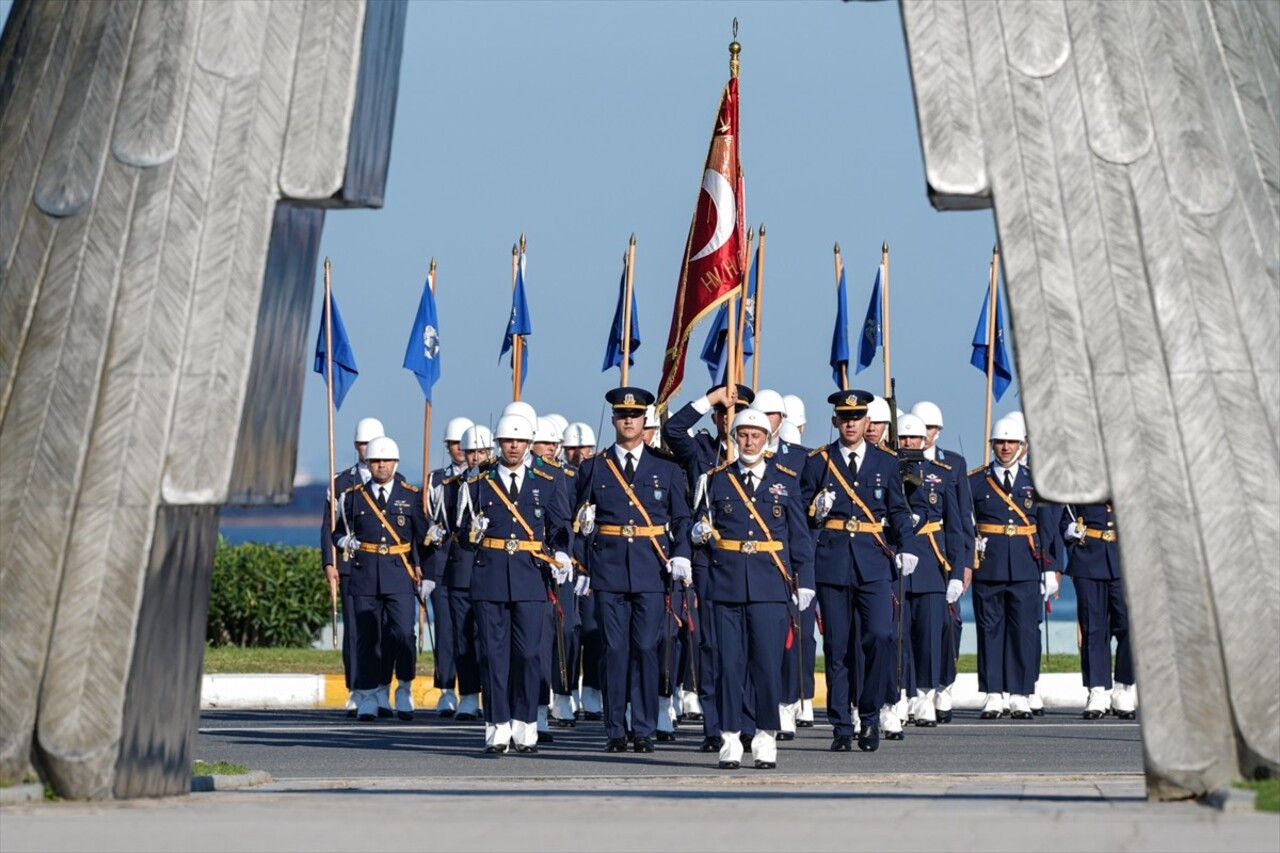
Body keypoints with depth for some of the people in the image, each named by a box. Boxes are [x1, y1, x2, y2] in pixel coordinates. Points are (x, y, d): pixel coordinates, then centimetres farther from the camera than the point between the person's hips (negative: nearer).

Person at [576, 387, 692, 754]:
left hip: (652, 571, 0)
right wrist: (581, 569, 4)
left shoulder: (667, 467, 9)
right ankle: (615, 731, 9)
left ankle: (645, 731, 8)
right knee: (614, 650, 1)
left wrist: (681, 556, -8)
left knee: (646, 649, -1)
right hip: (609, 569, 0)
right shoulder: (593, 468, 9)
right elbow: (581, 522, 12)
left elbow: (681, 519, 7)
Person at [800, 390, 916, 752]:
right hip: (832, 561, 0)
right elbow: (802, 515, 10)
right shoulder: (817, 462, 8)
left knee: (880, 635, -13)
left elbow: (898, 511, 11)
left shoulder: (885, 462, 10)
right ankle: (841, 726, 11)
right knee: (836, 646, 2)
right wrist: (817, 510, -12)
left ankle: (870, 715, 5)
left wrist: (906, 549, -3)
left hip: (874, 562, 0)